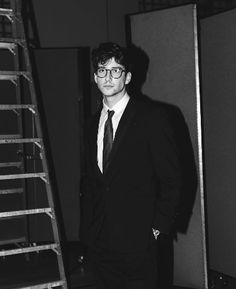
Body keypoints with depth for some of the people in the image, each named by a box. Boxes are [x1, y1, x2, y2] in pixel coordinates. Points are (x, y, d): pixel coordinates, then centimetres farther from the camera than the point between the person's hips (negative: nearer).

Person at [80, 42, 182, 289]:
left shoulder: (152, 118, -5)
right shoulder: (93, 125, 12)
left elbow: (171, 178, -5)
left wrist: (158, 226, -8)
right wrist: (87, 229, 10)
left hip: (136, 239, -5)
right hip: (98, 241, 5)